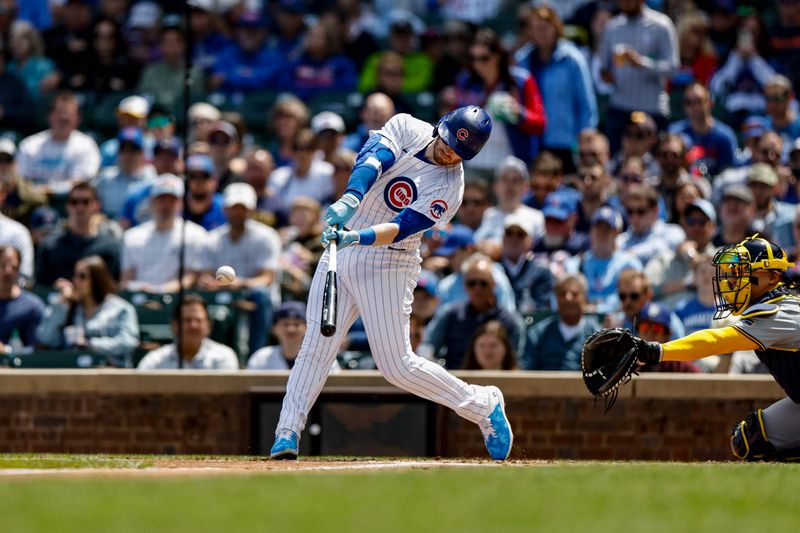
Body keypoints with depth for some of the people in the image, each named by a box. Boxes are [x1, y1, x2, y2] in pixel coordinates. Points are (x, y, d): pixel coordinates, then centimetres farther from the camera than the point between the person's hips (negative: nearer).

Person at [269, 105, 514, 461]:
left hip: (386, 265, -4)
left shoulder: (449, 188, -14)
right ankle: (286, 435, 1)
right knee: (316, 345, -2)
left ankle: (483, 406, 9)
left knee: (397, 365, -7)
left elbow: (400, 228, -25)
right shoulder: (407, 128, -2)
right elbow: (372, 158, -21)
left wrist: (355, 238, -41)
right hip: (341, 253, 4)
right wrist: (351, 198, -39)